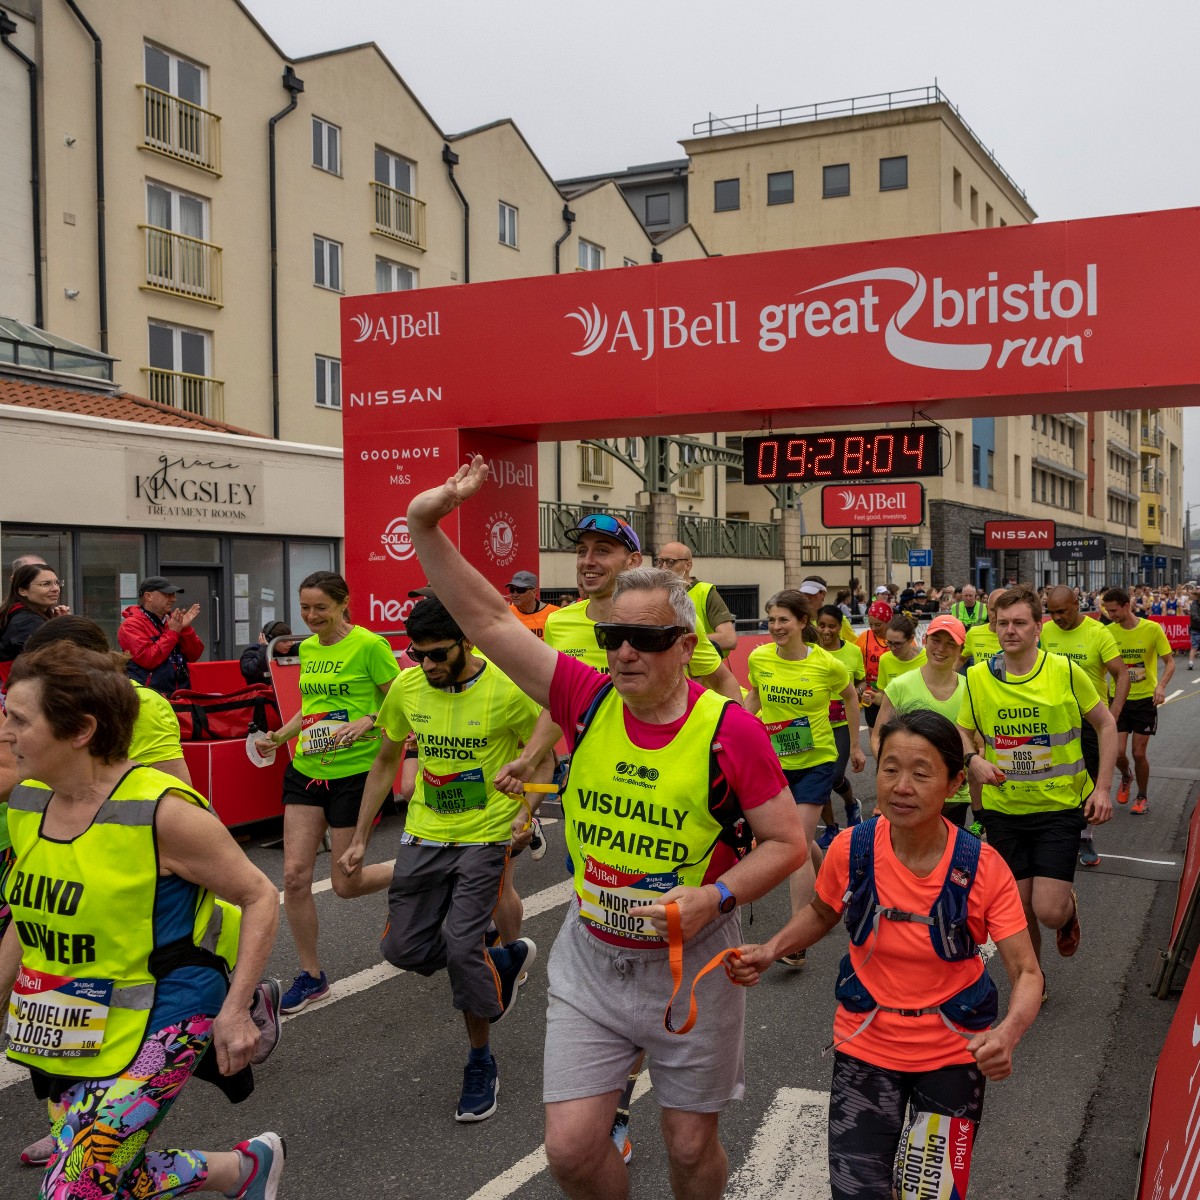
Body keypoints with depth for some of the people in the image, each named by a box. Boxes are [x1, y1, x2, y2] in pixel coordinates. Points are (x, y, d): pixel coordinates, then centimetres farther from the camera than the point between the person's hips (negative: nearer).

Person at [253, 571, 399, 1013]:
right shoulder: (307, 648, 9)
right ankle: (311, 976, 16)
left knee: (345, 884, 2)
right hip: (306, 770, 6)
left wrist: (366, 722, -26)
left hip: (354, 771, -6)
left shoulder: (368, 644, -12)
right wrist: (278, 736, 7)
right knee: (294, 875, 0)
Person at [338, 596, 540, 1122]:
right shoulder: (407, 688, -5)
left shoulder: (508, 690, -17)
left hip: (484, 838, -5)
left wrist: (527, 809, -17)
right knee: (403, 948, 3)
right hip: (424, 836, 5)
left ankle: (481, 1063, 10)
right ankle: (505, 960, 30)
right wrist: (360, 838, 9)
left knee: (462, 944, -15)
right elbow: (385, 762, 9)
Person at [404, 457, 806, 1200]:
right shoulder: (589, 701, -7)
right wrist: (427, 529, -16)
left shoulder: (729, 731, -16)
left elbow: (788, 841, -9)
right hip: (591, 960, 3)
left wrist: (716, 896, -24)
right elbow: (490, 620, -9)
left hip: (689, 964, -2)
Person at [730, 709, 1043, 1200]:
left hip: (953, 1053, -1)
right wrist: (769, 951, -10)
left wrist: (1007, 1034, -37)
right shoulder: (852, 849, -15)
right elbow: (821, 913, 6)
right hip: (866, 1045, 1)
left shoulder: (983, 868, -18)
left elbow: (1027, 974, -18)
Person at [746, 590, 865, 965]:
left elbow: (850, 697, 7)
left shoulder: (827, 664, -14)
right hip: (774, 762, 4)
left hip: (816, 761, -4)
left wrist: (855, 746, 13)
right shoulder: (758, 658, -7)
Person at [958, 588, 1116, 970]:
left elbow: (1106, 725, 2)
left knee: (1049, 911, -11)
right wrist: (973, 759, -10)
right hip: (1003, 808, 2)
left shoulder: (1066, 671, -9)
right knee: (1020, 910, 9)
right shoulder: (977, 677, -3)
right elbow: (963, 731, 12)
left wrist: (1102, 787, -5)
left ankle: (1069, 907, 27)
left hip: (1060, 805, -2)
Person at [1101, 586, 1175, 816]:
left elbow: (1169, 662, -7)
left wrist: (1161, 686, -24)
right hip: (1119, 699, 2)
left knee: (1139, 753, 1)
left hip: (1145, 699, -2)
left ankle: (1142, 797, 23)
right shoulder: (1109, 631, -4)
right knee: (1118, 752, -3)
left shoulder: (1152, 628, -11)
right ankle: (1125, 778, 31)